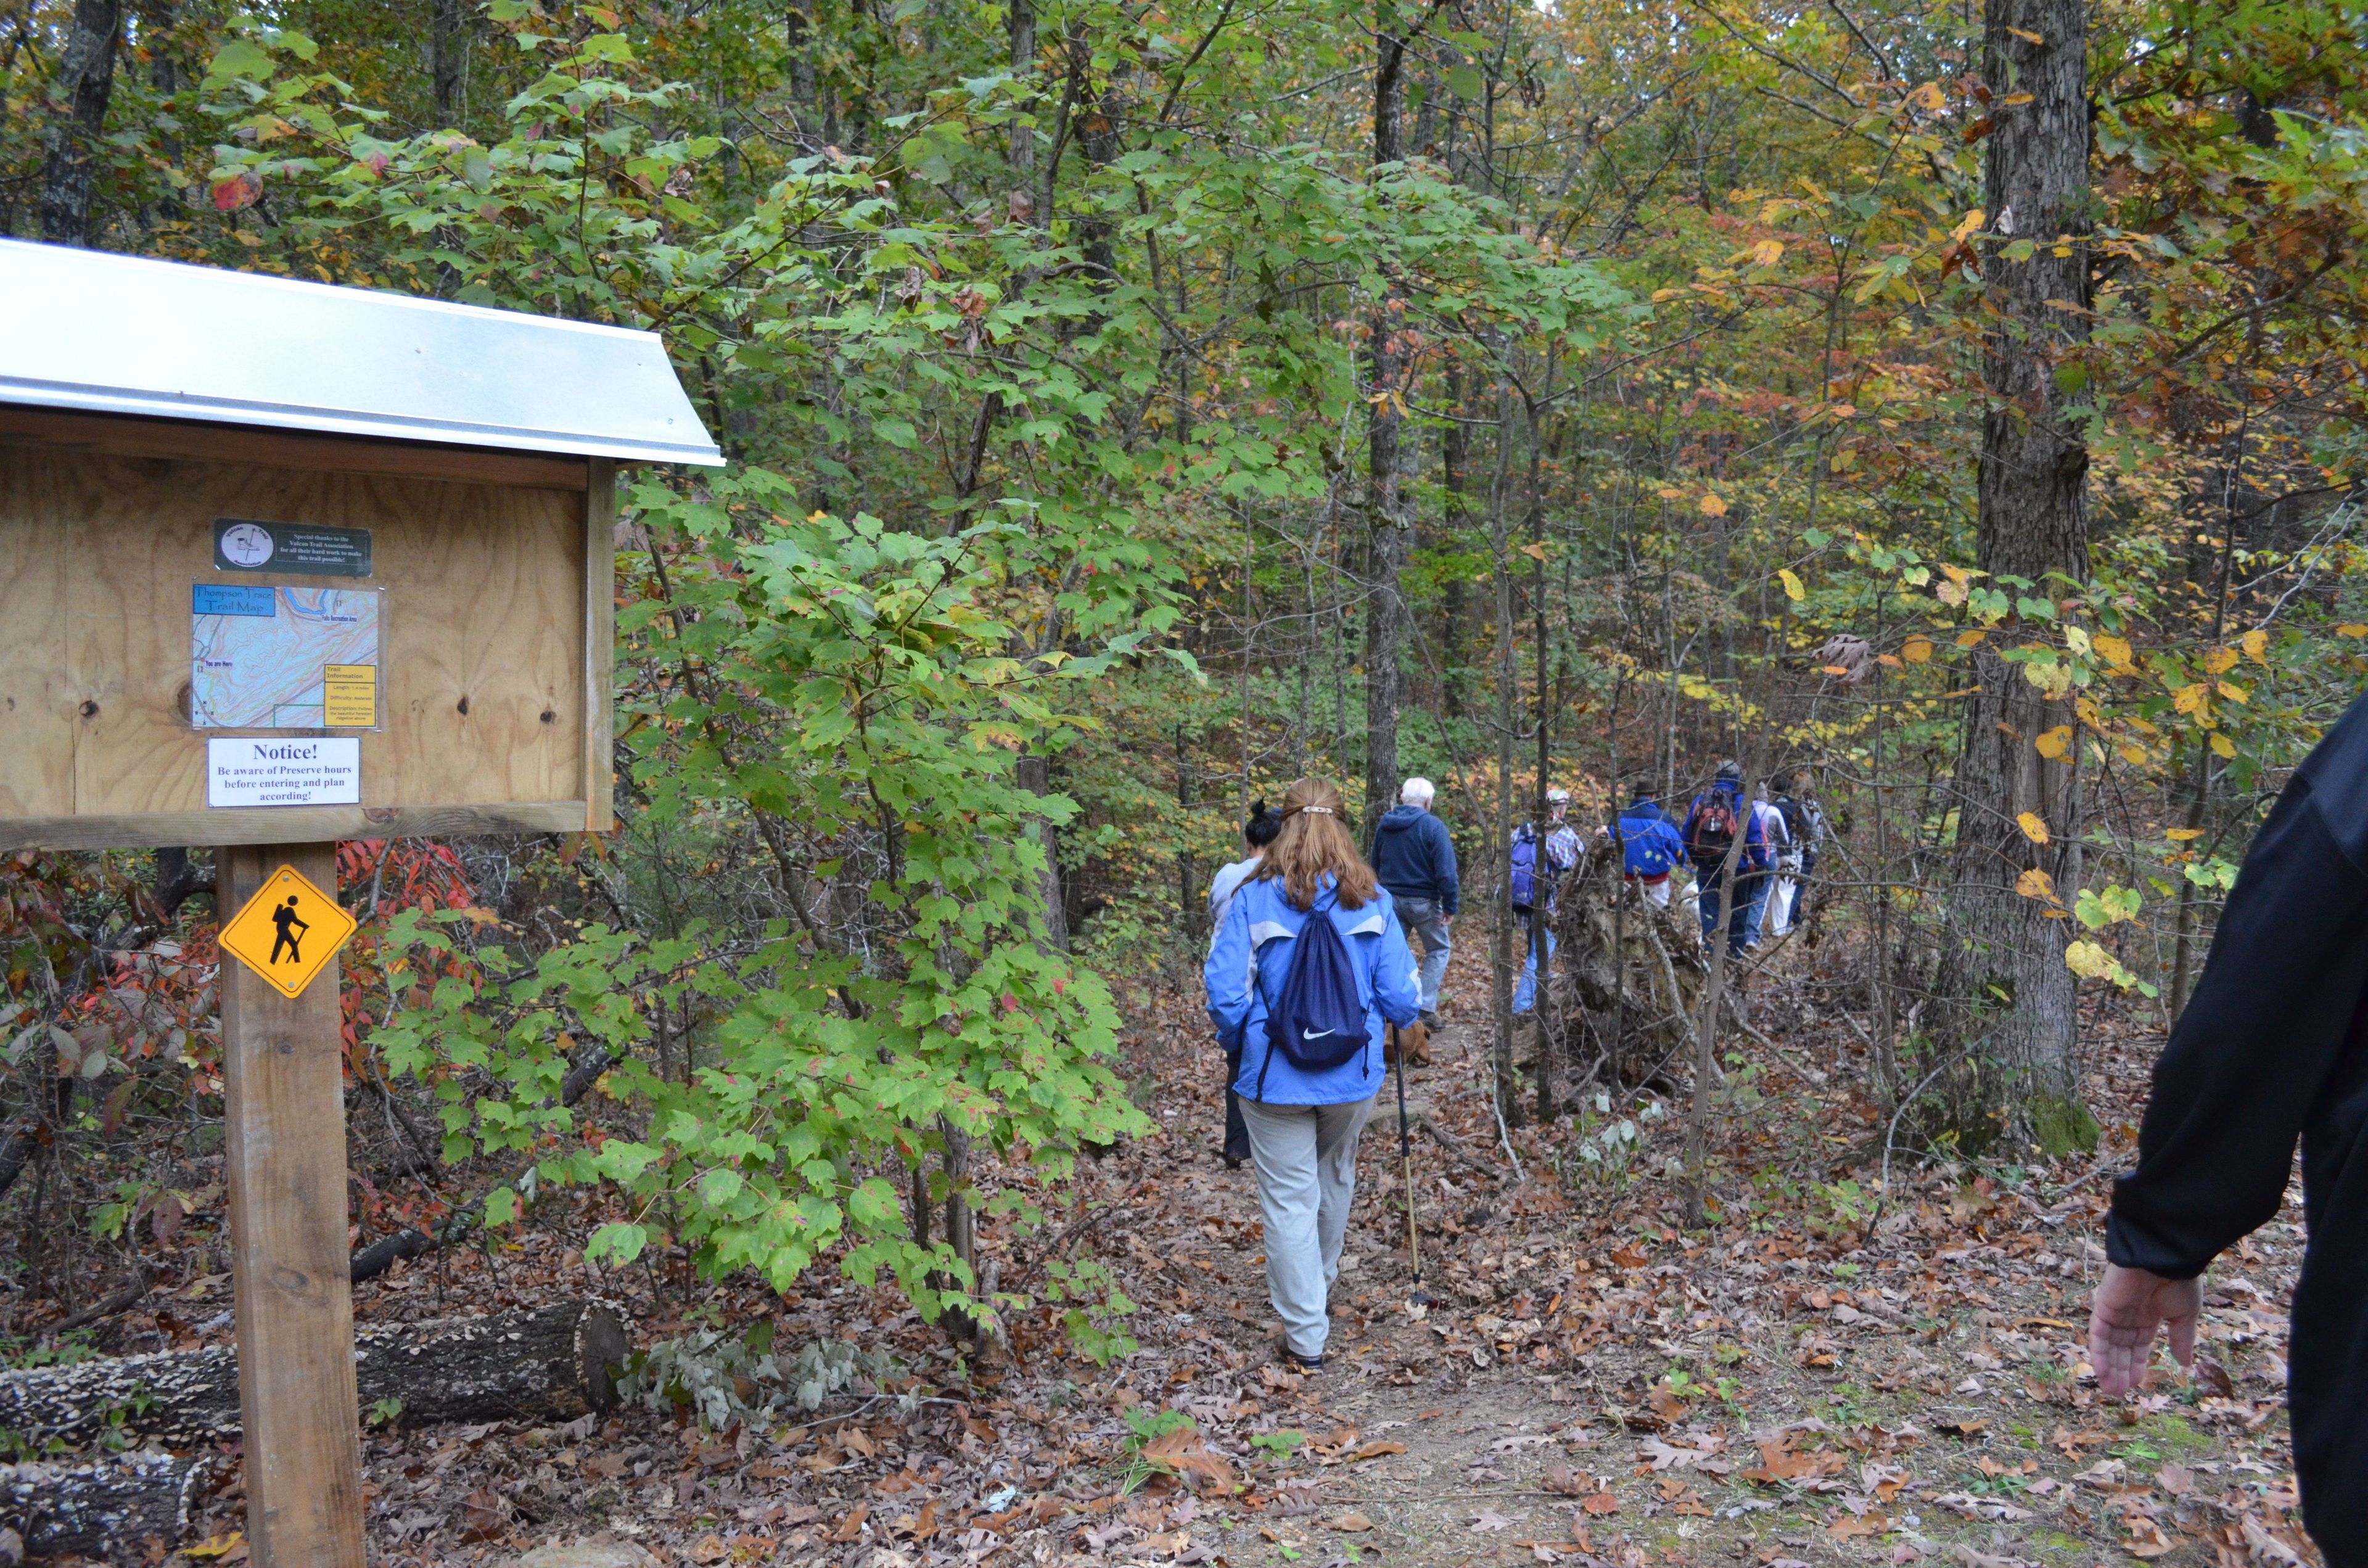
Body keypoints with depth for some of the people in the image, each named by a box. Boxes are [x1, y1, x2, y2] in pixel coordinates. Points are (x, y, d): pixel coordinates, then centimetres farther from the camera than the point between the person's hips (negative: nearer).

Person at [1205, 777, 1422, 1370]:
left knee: (1289, 1201, 6)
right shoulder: (1372, 901, -5)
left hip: (1275, 1077, -3)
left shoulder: (1254, 899, -10)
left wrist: (1240, 1045, 7)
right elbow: (1401, 998, -6)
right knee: (1335, 1180, 26)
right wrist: (1407, 1012, 18)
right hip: (1353, 1076, 3)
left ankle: (1305, 1336, 10)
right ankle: (1321, 1289, 46)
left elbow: (1224, 991, -13)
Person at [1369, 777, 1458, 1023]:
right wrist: (1450, 906, -12)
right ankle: (1426, 1008, 3)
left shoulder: (1383, 825, 4)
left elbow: (1376, 866, 15)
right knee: (1438, 951, 11)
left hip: (1391, 899, 5)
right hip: (1423, 901, -5)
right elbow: (1446, 871, -17)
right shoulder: (1433, 826, -14)